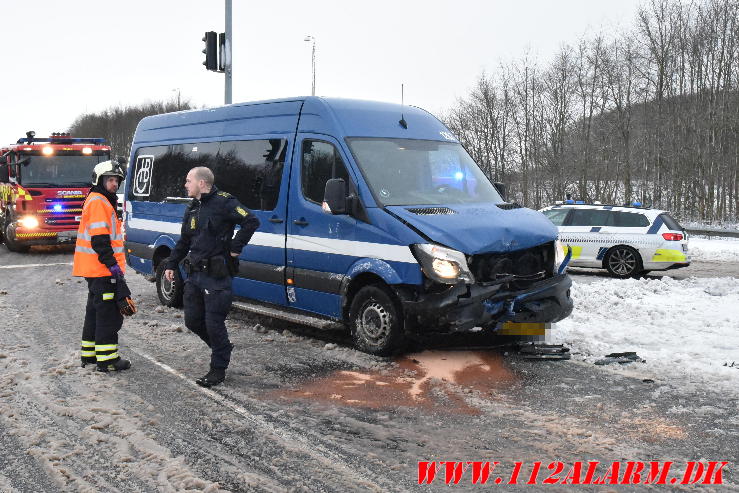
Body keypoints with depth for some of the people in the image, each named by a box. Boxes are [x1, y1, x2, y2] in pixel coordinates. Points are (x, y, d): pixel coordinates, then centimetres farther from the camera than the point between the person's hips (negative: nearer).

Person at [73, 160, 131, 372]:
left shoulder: (103, 201, 19)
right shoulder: (99, 202, -14)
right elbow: (99, 239, -22)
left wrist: (113, 263, 24)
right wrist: (112, 264, -22)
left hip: (94, 269, 11)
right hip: (102, 268, -11)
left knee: (95, 310, 18)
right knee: (108, 313, -7)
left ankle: (89, 353, 27)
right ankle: (107, 359, -4)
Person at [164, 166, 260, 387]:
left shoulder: (223, 202, -10)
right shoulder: (192, 209, 17)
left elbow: (251, 221, -19)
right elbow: (183, 242, 26)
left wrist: (235, 248, -16)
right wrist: (171, 265, 21)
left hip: (216, 276, -8)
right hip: (194, 274, 9)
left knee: (214, 323, -4)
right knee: (193, 320, 12)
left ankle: (218, 369, 10)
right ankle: (222, 348, 34)